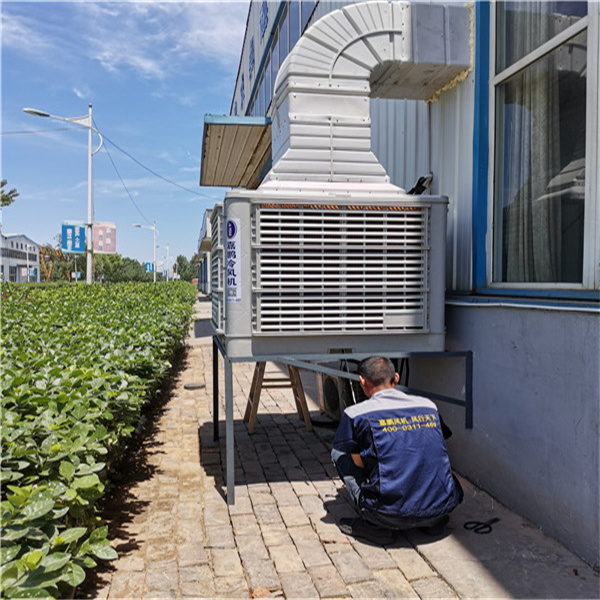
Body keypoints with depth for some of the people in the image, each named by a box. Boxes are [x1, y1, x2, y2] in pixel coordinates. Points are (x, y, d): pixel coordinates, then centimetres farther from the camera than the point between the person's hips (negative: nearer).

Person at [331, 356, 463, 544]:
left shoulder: (355, 414, -2)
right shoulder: (429, 405, 11)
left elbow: (360, 463, 5)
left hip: (392, 516, -5)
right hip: (444, 507, 5)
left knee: (338, 453, 14)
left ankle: (376, 526, 5)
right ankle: (435, 520, 18)